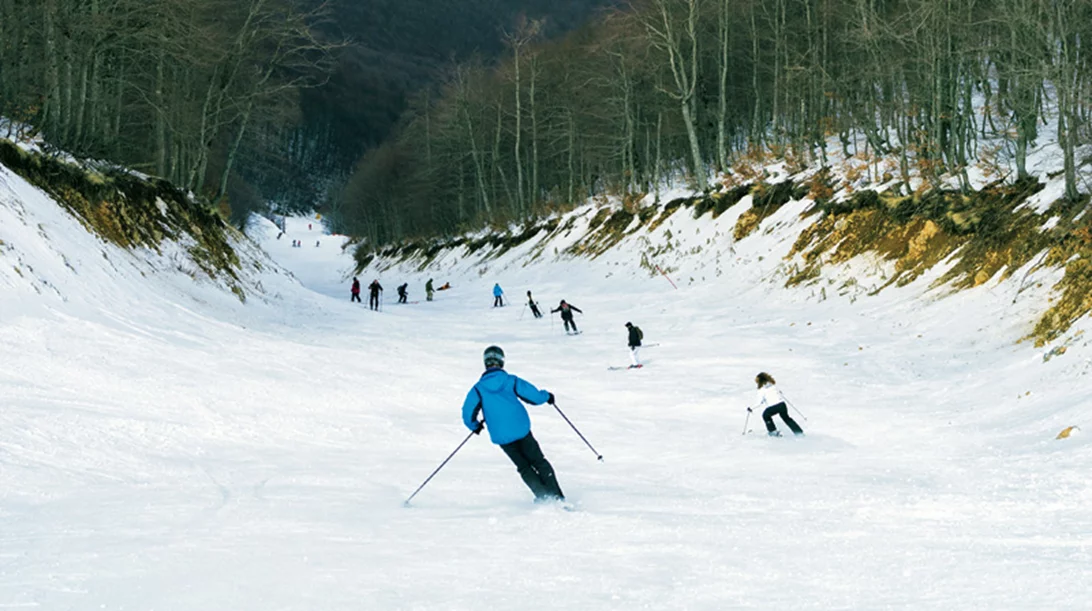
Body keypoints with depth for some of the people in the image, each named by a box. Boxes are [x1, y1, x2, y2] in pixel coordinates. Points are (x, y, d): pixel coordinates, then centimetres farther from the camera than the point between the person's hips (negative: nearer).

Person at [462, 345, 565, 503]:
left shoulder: (478, 389, -2)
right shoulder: (512, 381, -3)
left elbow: (468, 414, -6)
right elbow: (535, 397, -3)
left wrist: (475, 426, 16)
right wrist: (547, 396, 20)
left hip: (501, 437, 1)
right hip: (522, 430, 0)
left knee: (524, 467, 16)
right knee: (539, 462, 14)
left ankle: (544, 496, 5)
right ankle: (557, 496, 6)